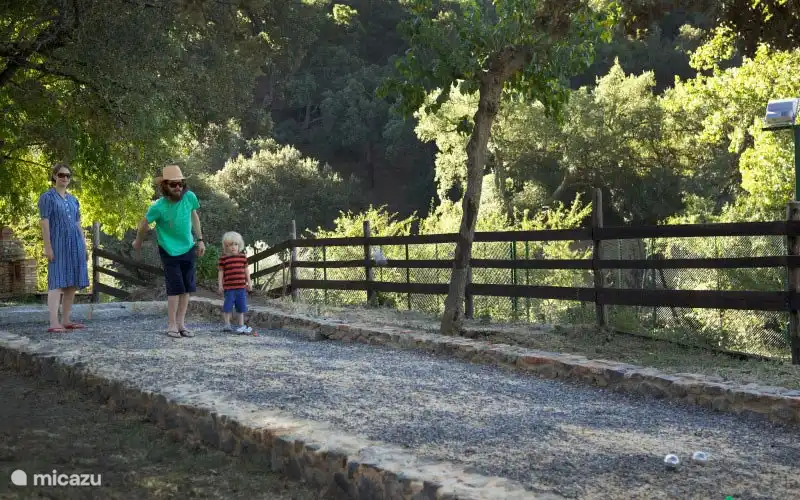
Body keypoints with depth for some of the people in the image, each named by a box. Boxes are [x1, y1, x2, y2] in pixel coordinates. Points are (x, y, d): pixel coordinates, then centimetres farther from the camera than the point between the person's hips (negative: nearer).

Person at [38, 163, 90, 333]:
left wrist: (84, 245, 12)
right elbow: (44, 222, -7)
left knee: (73, 283, 6)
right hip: (58, 244, -7)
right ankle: (54, 323, -18)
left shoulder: (73, 200, 17)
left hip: (75, 244, 7)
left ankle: (66, 320, 13)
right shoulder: (47, 197, -1)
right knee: (57, 282, -13)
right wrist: (47, 247, -14)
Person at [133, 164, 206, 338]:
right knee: (175, 288, -6)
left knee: (187, 288, 6)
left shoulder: (190, 197, -14)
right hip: (169, 251, -4)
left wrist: (200, 240, 9)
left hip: (188, 249, 4)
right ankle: (172, 325, 4)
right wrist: (138, 242, 10)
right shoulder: (159, 206, -23)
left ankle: (181, 323, 15)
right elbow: (144, 224, -5)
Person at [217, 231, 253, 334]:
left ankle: (241, 325, 19)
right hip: (229, 287, -3)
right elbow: (221, 272, -1)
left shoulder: (243, 257, 6)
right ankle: (227, 324, 15)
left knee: (241, 306, 10)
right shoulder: (223, 258, -4)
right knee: (227, 306, 2)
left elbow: (246, 270, 13)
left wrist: (249, 282, 12)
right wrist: (220, 285, -3)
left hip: (241, 287, 3)